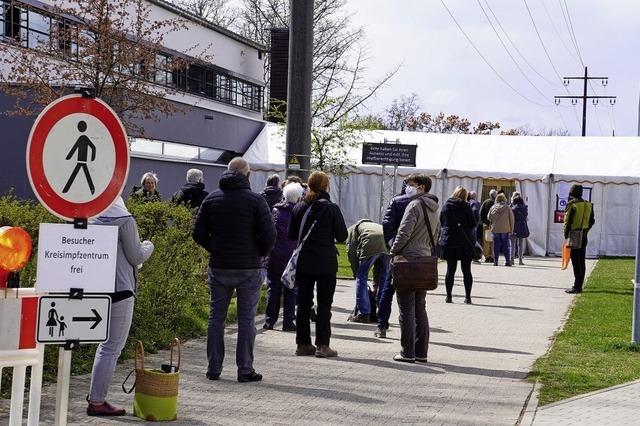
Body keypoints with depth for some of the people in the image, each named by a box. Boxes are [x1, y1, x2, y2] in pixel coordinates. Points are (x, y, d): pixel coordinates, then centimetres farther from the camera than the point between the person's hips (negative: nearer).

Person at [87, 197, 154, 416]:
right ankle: (97, 402, 0)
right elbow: (136, 257, -7)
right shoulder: (125, 220, -10)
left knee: (106, 343, 19)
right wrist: (148, 246, 14)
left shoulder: (89, 221, 5)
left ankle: (96, 396, 19)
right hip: (119, 290, -7)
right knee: (112, 347, -1)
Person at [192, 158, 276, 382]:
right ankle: (245, 370, 4)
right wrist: (260, 254, 7)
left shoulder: (211, 199, 4)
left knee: (216, 317, 10)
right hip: (249, 270, -3)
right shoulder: (256, 201, -7)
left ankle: (214, 368, 12)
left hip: (219, 268, 3)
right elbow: (269, 235, -11)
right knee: (246, 319, 3)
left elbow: (198, 233, 2)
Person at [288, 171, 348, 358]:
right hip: (325, 263, -4)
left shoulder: (299, 207, 2)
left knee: (303, 303, 11)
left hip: (303, 262, 4)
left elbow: (292, 235, 8)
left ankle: (303, 344, 13)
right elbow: (342, 236, -6)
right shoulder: (331, 208, -9)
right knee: (324, 305, 3)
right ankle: (322, 345, 0)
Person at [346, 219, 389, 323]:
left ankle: (363, 314, 8)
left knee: (361, 278, 8)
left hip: (370, 245, -6)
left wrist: (356, 274, 15)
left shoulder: (352, 229, 27)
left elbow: (351, 252, 10)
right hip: (388, 243, 6)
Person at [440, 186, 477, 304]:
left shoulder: (445, 206, 2)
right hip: (465, 242, -2)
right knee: (466, 270, 4)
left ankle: (448, 296, 5)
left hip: (449, 241, 2)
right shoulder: (465, 206, -7)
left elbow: (441, 223, 7)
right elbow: (473, 224, -4)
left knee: (450, 269, 7)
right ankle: (468, 297, 4)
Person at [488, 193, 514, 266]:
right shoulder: (507, 207, -2)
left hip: (495, 229, 1)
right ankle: (507, 261, 1)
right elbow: (511, 219, 1)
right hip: (505, 230, -1)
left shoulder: (493, 208, 0)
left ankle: (495, 261, 4)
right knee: (505, 245, 5)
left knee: (496, 246, 6)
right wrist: (511, 229, 7)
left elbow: (489, 218, 6)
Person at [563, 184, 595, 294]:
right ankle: (579, 286, 15)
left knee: (576, 261, -6)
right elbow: (592, 221, 13)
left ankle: (577, 286, -8)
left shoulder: (572, 205, -12)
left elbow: (568, 221, -14)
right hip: (584, 236, 7)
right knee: (581, 261, 11)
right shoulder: (588, 205, 9)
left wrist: (566, 234, -5)